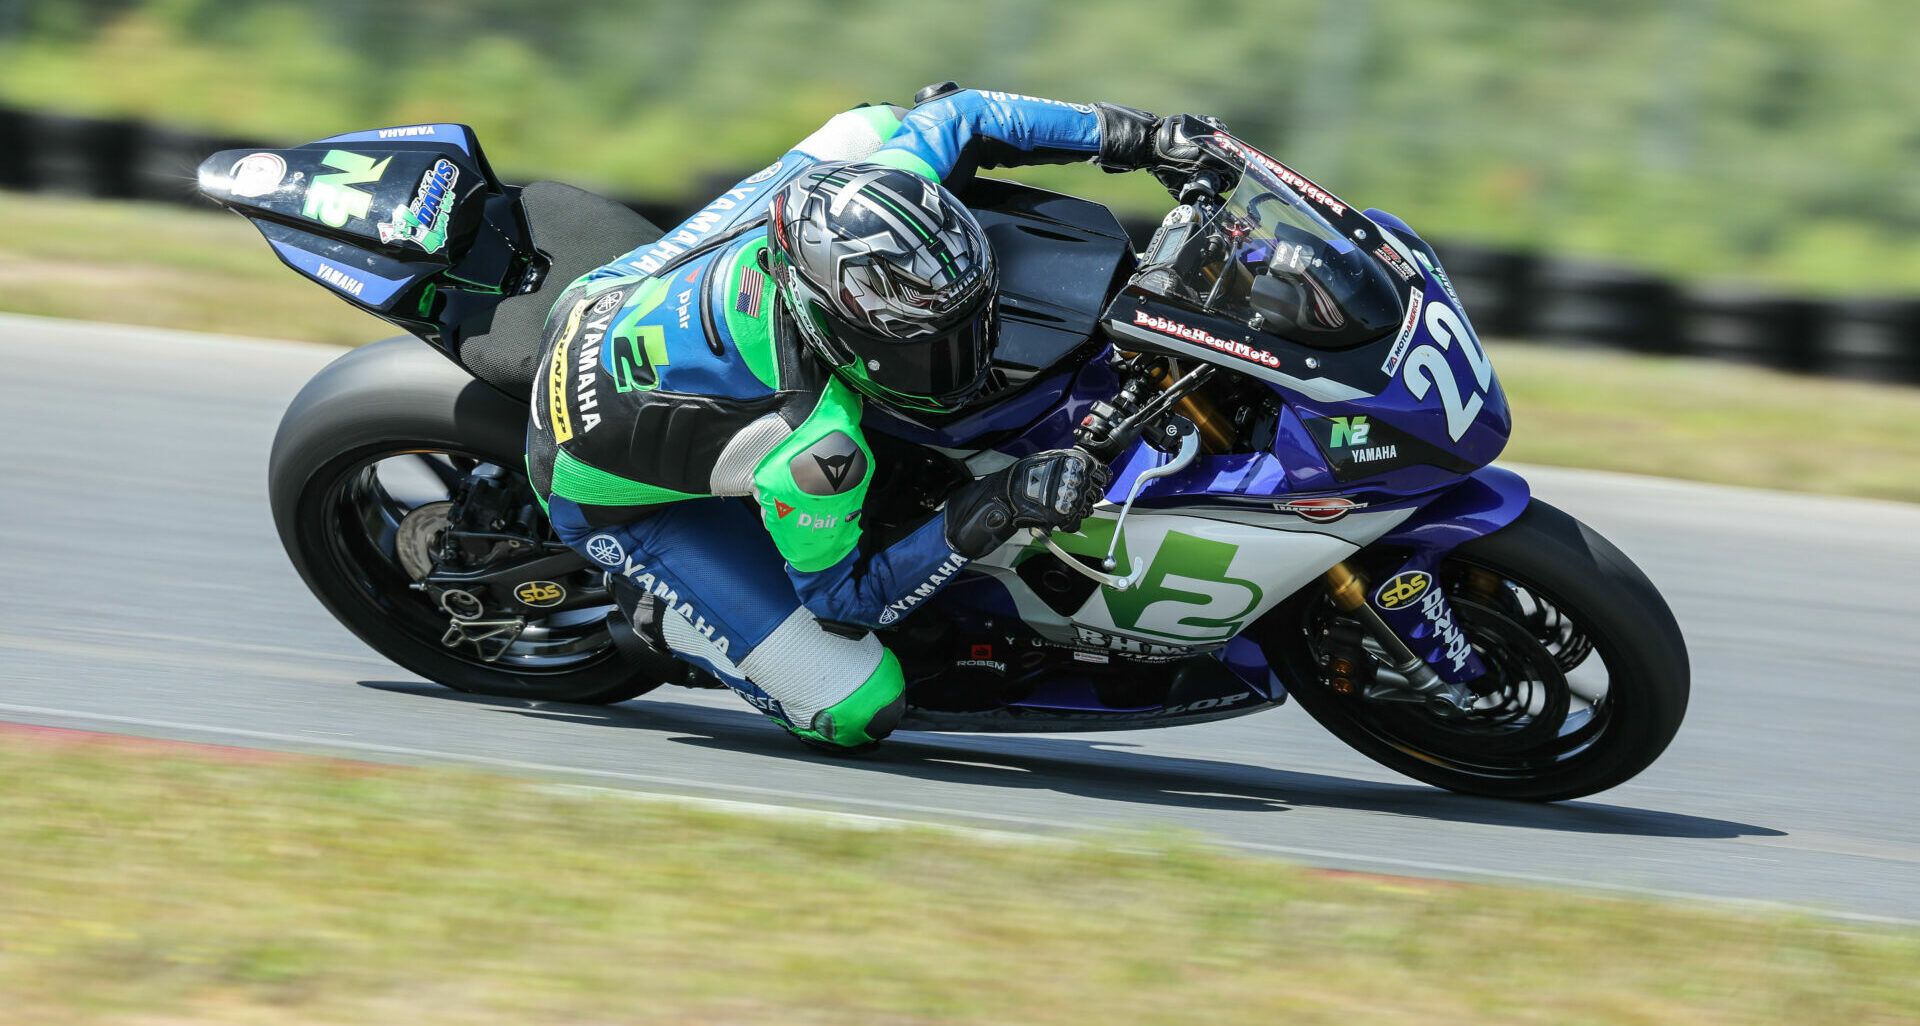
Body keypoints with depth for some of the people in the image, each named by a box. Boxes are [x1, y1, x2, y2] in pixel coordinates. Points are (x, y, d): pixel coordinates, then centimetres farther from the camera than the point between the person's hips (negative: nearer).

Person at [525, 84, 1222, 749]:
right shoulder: (810, 447, -43)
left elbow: (962, 114, -7)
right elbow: (836, 592, -24)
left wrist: (1133, 136, -9)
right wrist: (986, 515, -35)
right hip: (610, 492, -6)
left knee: (871, 130, 10)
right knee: (859, 708, -14)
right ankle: (655, 606, 7)